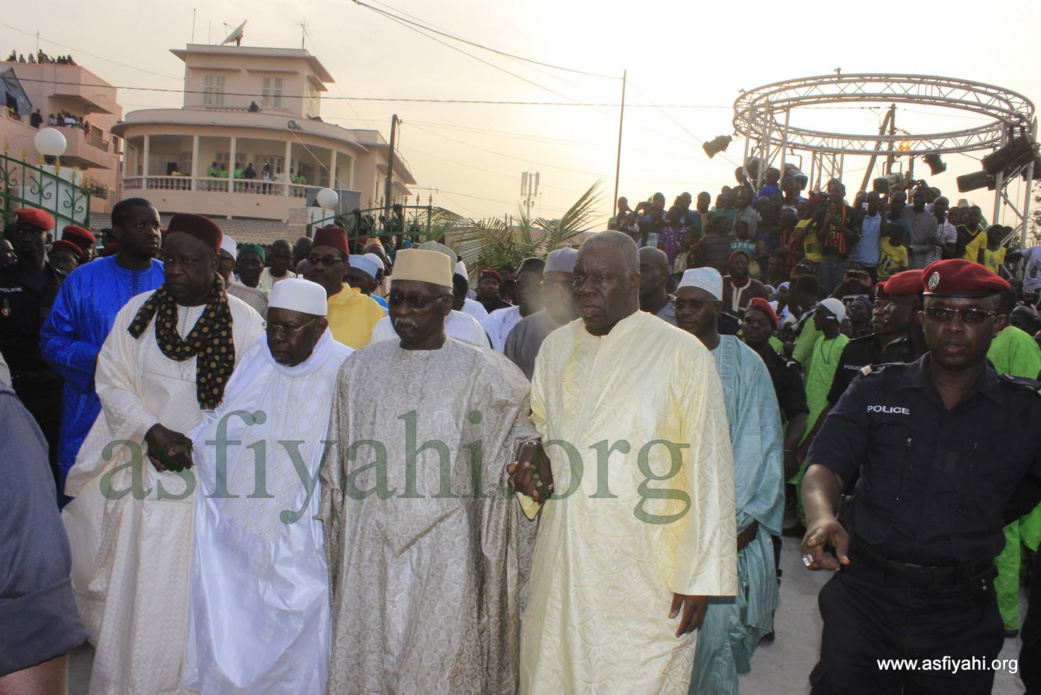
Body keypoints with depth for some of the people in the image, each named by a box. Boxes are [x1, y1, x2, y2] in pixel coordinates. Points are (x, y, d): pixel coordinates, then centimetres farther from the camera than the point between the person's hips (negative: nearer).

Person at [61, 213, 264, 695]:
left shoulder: (244, 322, -4)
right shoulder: (137, 311, 5)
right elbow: (112, 381, 2)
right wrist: (153, 430, -12)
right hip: (139, 469, 3)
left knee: (188, 591, 1)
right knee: (128, 580, 12)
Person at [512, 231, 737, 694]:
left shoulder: (683, 354, -6)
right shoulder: (556, 348, 8)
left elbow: (708, 469, -6)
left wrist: (701, 576, -7)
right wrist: (534, 472, 0)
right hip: (561, 565, 5)